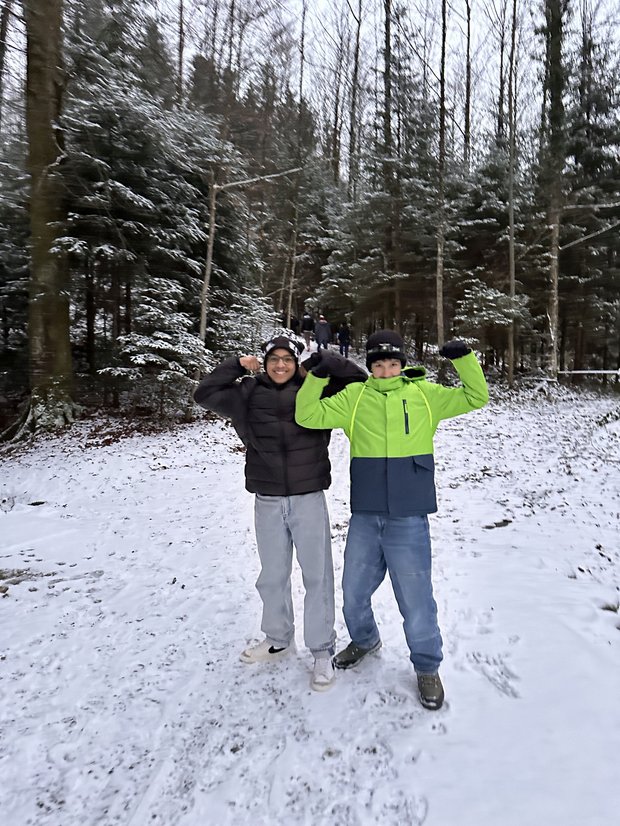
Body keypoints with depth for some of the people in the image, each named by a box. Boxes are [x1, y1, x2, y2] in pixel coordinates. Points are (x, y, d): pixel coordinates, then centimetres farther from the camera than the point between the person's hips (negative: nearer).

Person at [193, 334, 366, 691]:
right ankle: (278, 639, 37)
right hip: (268, 501, 2)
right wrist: (237, 366, -2)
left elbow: (358, 379, -1)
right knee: (273, 575, 16)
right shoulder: (249, 394, 3)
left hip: (309, 498, -2)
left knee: (317, 575, 6)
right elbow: (205, 393, 5)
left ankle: (322, 650, 23)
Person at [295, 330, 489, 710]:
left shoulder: (424, 393, 3)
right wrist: (319, 375, -12)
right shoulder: (354, 396, 4)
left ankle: (427, 667, 32)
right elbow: (308, 415, -1)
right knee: (354, 590, 18)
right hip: (364, 515, 3)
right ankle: (364, 639, 49)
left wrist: (464, 358, -9)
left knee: (415, 596, 6)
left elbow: (476, 397, 4)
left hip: (408, 517, -2)